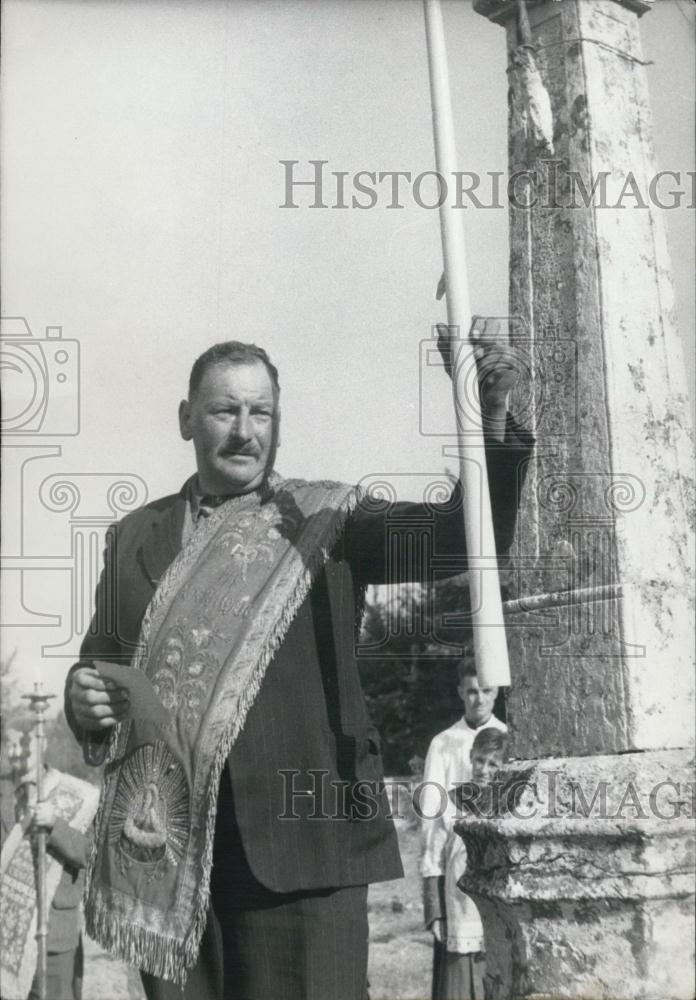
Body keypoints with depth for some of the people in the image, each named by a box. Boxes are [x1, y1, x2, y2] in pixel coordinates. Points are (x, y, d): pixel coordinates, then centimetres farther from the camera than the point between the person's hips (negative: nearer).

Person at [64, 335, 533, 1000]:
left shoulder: (328, 521, 6)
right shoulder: (135, 538, 14)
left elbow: (468, 537, -6)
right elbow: (101, 666, 19)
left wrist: (491, 426, -22)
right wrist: (85, 700, -4)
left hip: (302, 838, -2)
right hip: (165, 848, 3)